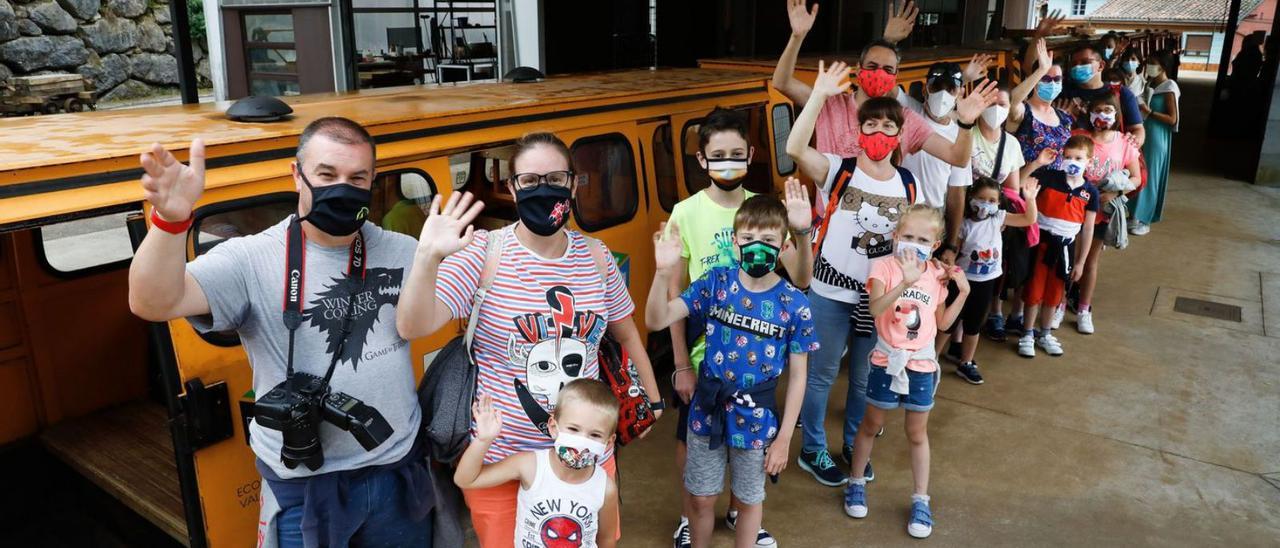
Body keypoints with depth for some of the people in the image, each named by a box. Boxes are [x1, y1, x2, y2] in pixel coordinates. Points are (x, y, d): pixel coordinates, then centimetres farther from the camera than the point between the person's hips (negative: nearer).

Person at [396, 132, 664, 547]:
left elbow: (626, 334, 13)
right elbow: (413, 327, -25)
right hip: (501, 462, -3)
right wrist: (428, 257, -39)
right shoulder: (483, 253, -14)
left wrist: (651, 399, 19)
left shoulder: (596, 256, -2)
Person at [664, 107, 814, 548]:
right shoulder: (686, 213, -12)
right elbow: (675, 294, -9)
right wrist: (681, 364, -9)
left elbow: (800, 280, -9)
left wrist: (802, 233, -27)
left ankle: (739, 511, 42)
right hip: (703, 350, -2)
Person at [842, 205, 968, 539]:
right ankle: (856, 483, 32)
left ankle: (921, 500, 24)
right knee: (871, 425, 13)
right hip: (887, 360, -3)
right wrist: (905, 282, -42)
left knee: (918, 433, 13)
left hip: (922, 364, 3)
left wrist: (963, 292, -2)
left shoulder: (938, 275, 0)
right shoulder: (884, 266, -13)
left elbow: (942, 322, 8)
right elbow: (875, 309, -30)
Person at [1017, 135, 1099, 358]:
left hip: (1065, 246, 3)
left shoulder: (1090, 192, -2)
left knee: (1053, 292, 15)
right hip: (1041, 241, -2)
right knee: (1034, 290, 5)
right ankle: (1027, 336, 19)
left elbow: (1087, 229, 2)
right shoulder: (1049, 177, -9)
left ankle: (1045, 334, 32)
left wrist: (1080, 262, 3)